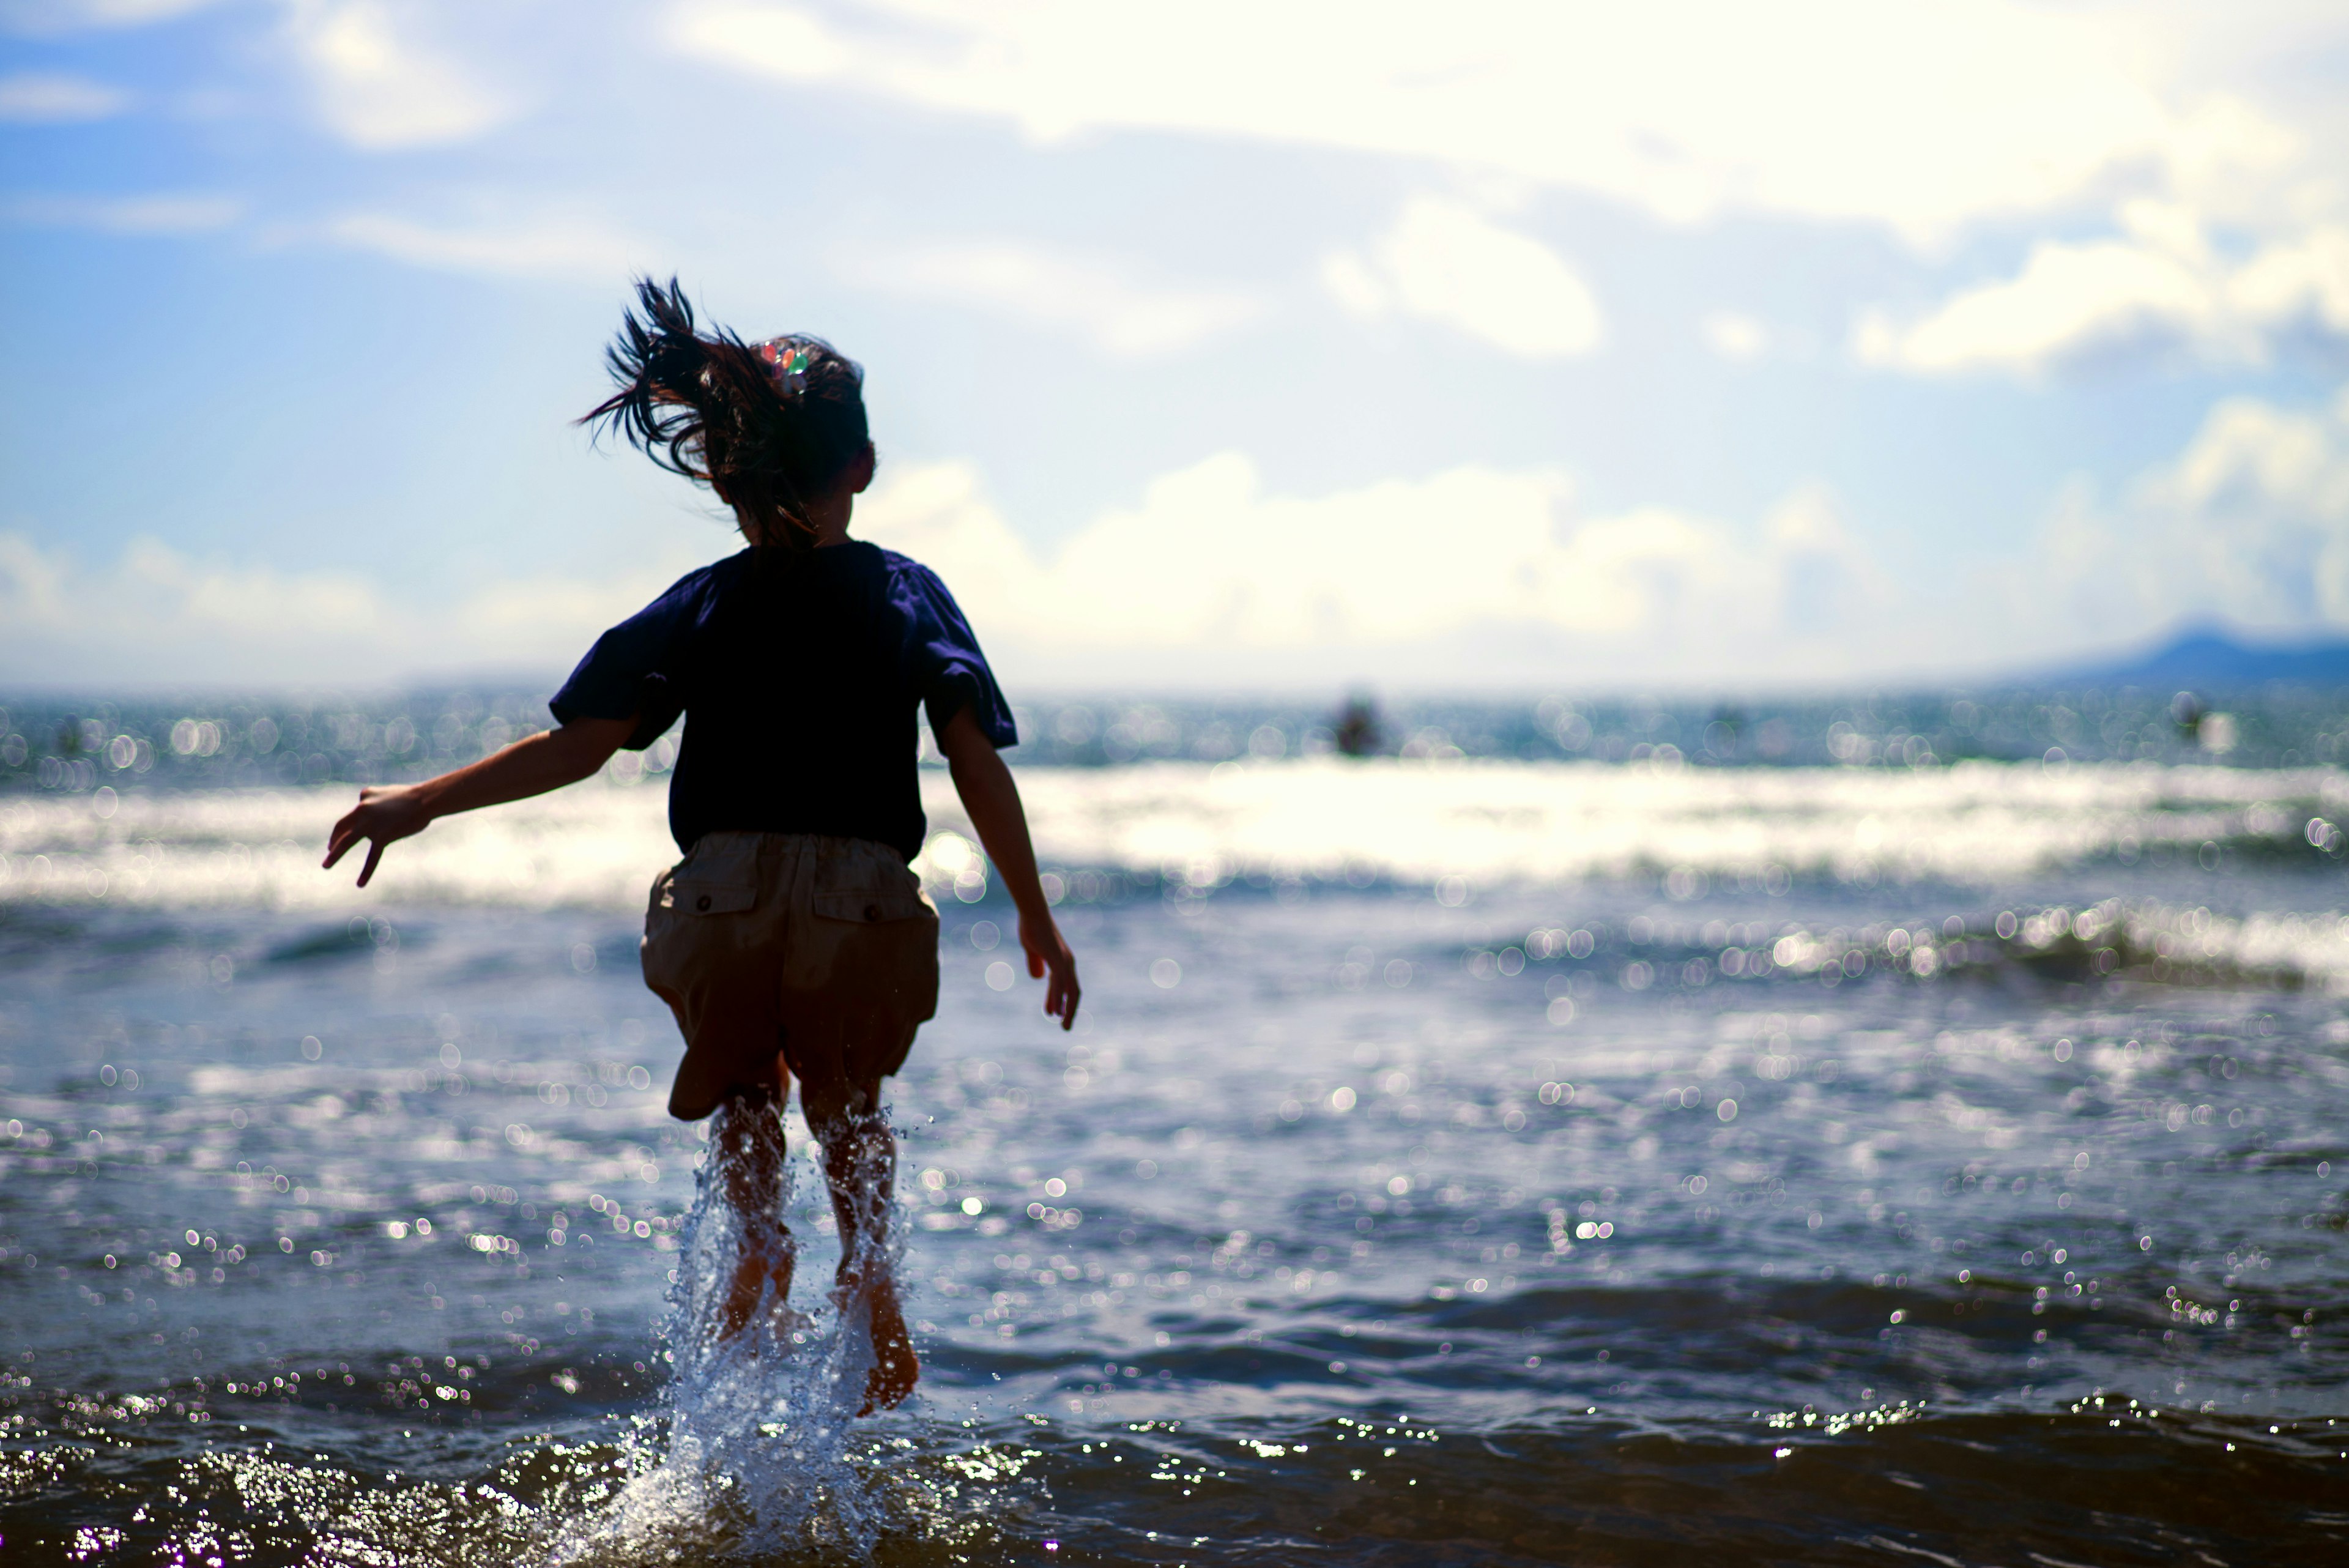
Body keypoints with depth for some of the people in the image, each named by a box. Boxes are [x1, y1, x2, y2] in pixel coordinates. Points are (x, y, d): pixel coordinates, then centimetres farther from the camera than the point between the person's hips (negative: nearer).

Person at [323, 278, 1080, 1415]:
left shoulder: (699, 609, 5)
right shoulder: (911, 596, 6)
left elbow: (576, 747, 0)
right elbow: (979, 767, 0)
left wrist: (418, 804, 7)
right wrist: (1036, 918, 7)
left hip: (722, 896, 0)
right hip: (865, 905, 0)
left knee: (740, 1076, 29)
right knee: (848, 1096, 27)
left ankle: (762, 1241, 6)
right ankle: (869, 1264, 7)